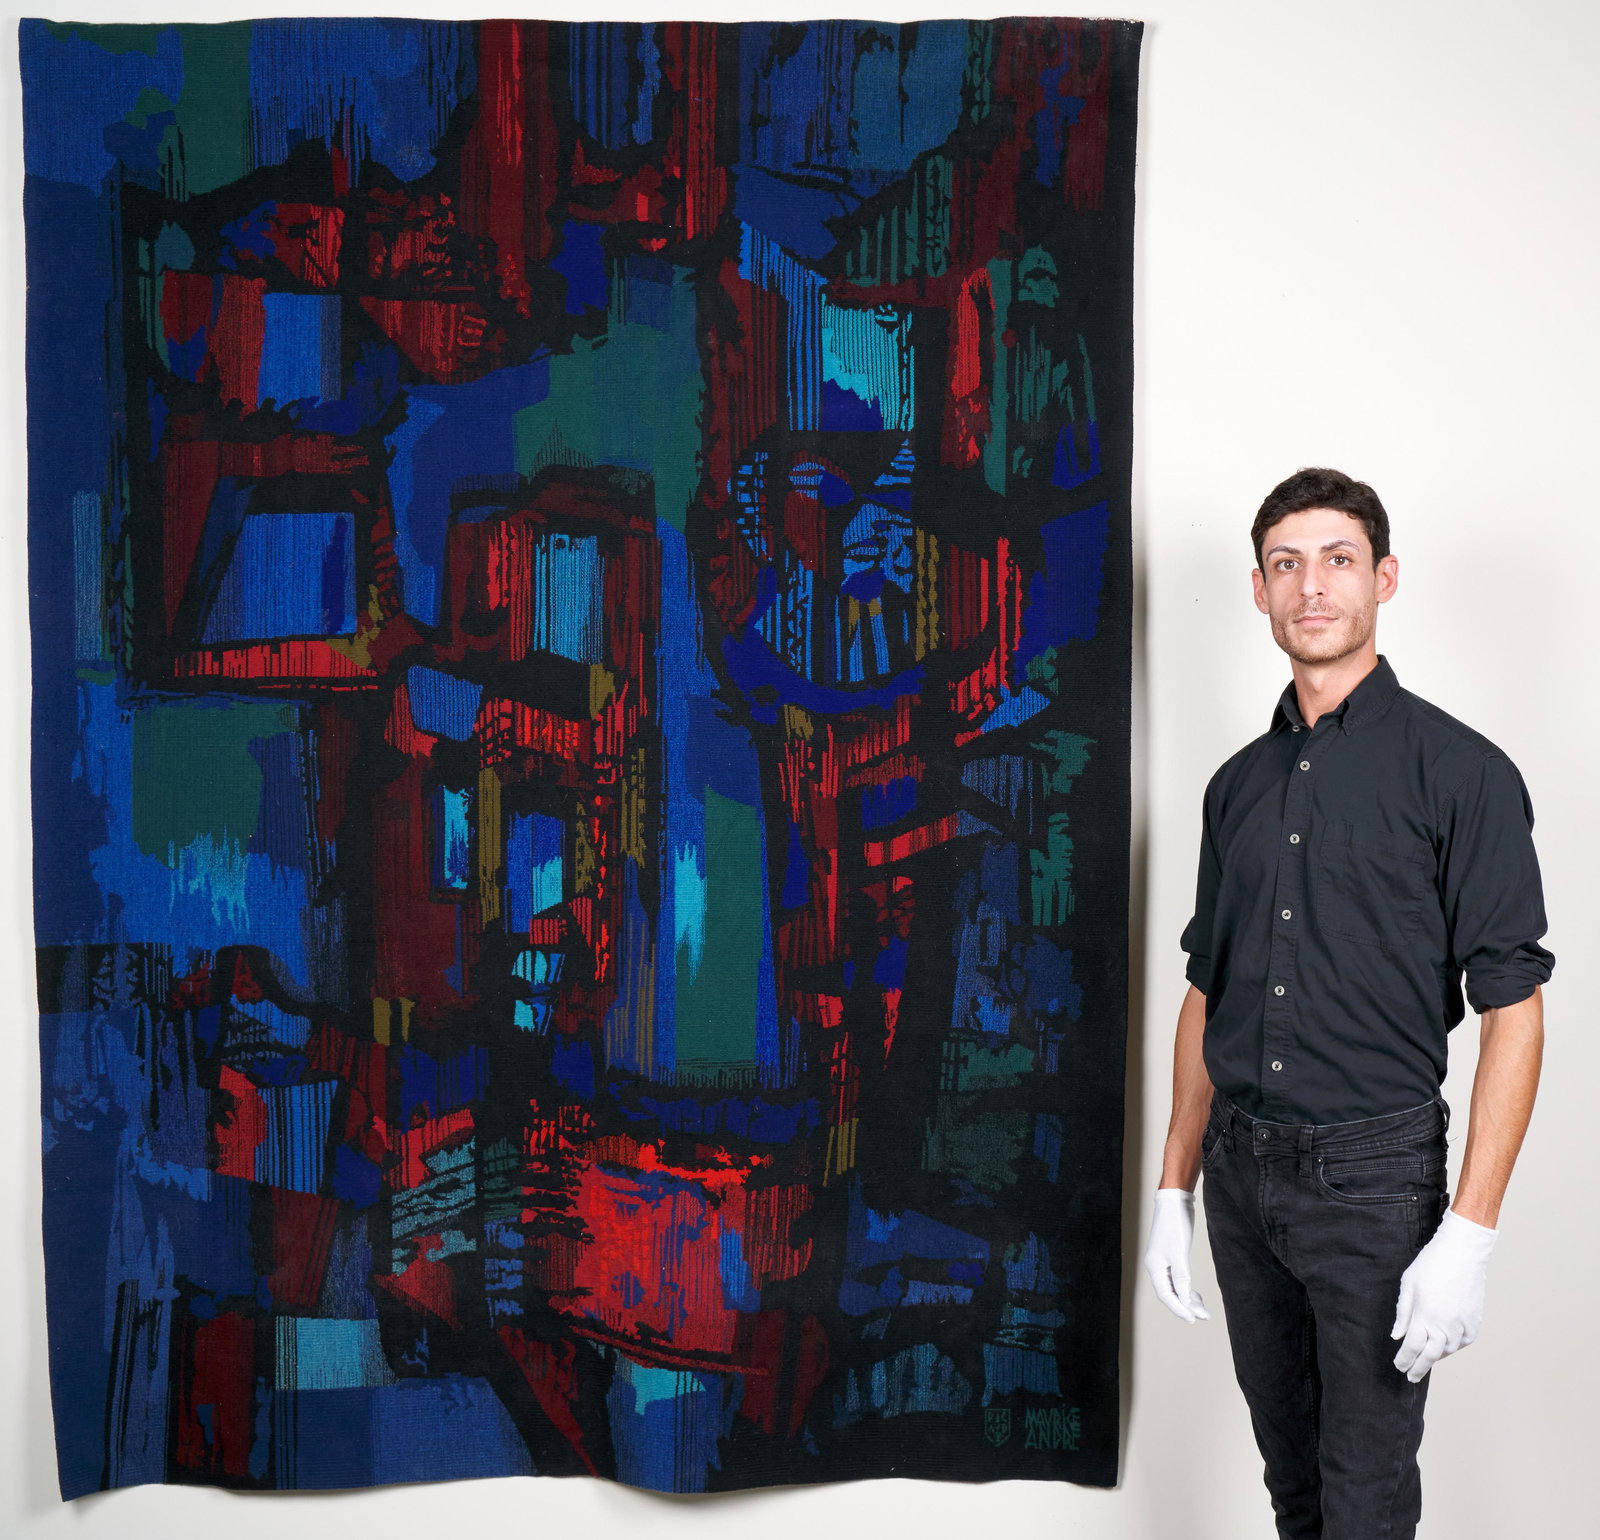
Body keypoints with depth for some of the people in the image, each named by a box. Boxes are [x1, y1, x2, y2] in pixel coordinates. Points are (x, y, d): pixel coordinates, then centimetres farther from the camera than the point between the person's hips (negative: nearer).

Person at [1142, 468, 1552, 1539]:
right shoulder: (1241, 782, 9)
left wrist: (1470, 1234, -18)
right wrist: (1176, 1187, 10)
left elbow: (1512, 1008, -11)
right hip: (1240, 1170, 5)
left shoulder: (1458, 769, -8)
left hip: (1373, 1173, -5)